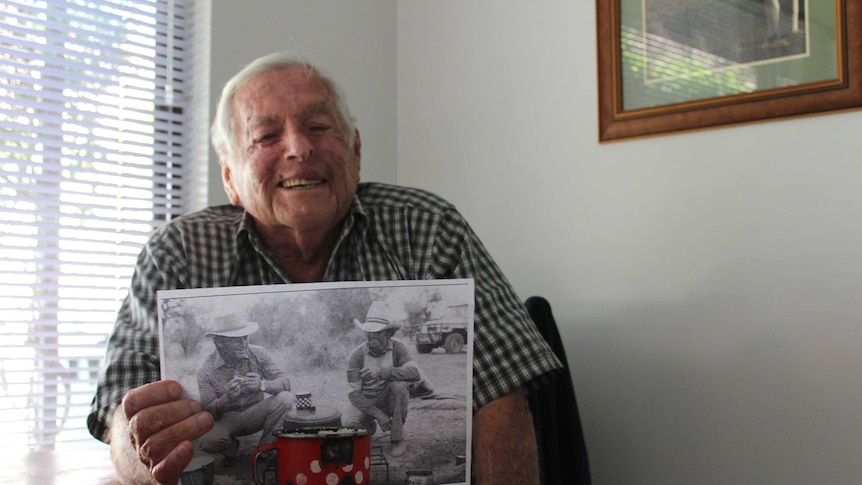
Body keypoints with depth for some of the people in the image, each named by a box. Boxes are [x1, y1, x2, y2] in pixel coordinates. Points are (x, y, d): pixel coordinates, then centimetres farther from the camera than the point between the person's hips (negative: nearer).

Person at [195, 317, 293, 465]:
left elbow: (285, 382, -16)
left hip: (255, 415, 1)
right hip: (226, 418, -1)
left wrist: (262, 385, -39)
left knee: (285, 398, -26)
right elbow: (208, 411, -17)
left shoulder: (257, 354, -12)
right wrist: (227, 398, -39)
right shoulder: (206, 370, -15)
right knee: (208, 441, -33)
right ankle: (231, 447, 7)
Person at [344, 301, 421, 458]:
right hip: (366, 402, 1)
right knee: (348, 424, -25)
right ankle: (370, 427, 16)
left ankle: (397, 439, -15)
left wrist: (382, 372, -43)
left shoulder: (398, 348, -15)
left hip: (391, 401, -1)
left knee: (398, 385, -32)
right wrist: (378, 414, -27)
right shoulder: (357, 355, -15)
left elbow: (415, 373, -32)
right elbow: (354, 393, -16)